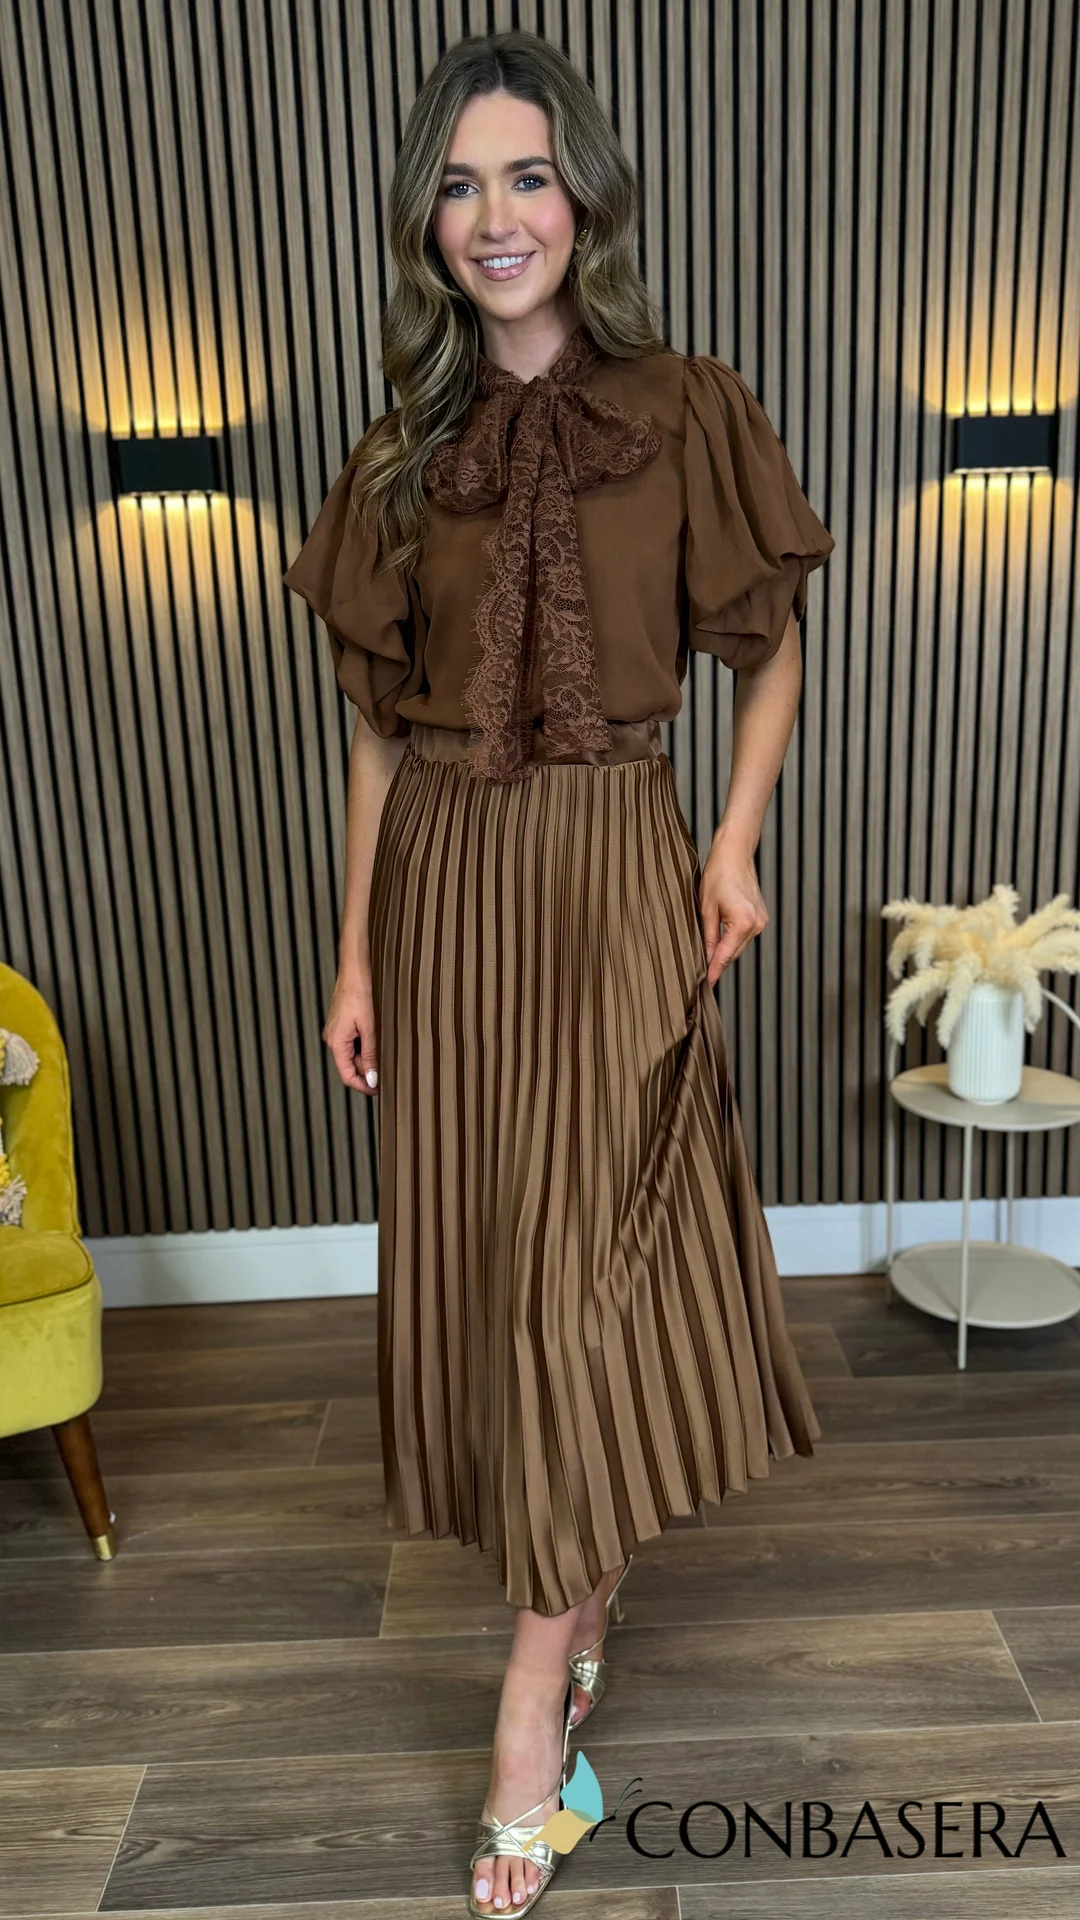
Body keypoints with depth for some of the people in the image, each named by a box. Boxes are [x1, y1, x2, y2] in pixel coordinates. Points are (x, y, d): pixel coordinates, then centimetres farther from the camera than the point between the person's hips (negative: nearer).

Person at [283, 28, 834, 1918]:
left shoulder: (687, 413, 1)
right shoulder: (403, 455, 8)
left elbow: (770, 651, 8)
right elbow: (378, 723, 9)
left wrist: (736, 842, -8)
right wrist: (355, 950, 6)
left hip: (615, 872, -3)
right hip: (447, 887, 4)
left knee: (580, 1273, -2)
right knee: (486, 1266, 10)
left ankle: (534, 1696, 17)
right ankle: (578, 1604, 34)